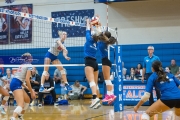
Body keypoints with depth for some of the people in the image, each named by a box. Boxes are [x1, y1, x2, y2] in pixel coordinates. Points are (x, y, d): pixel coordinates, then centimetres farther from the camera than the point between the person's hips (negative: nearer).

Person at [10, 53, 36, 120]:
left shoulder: (22, 65, 23)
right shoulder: (29, 66, -3)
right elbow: (27, 80, -13)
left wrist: (27, 88, 23)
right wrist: (32, 92, -8)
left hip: (14, 83, 9)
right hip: (16, 85, -9)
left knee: (27, 100, 26)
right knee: (21, 105, -24)